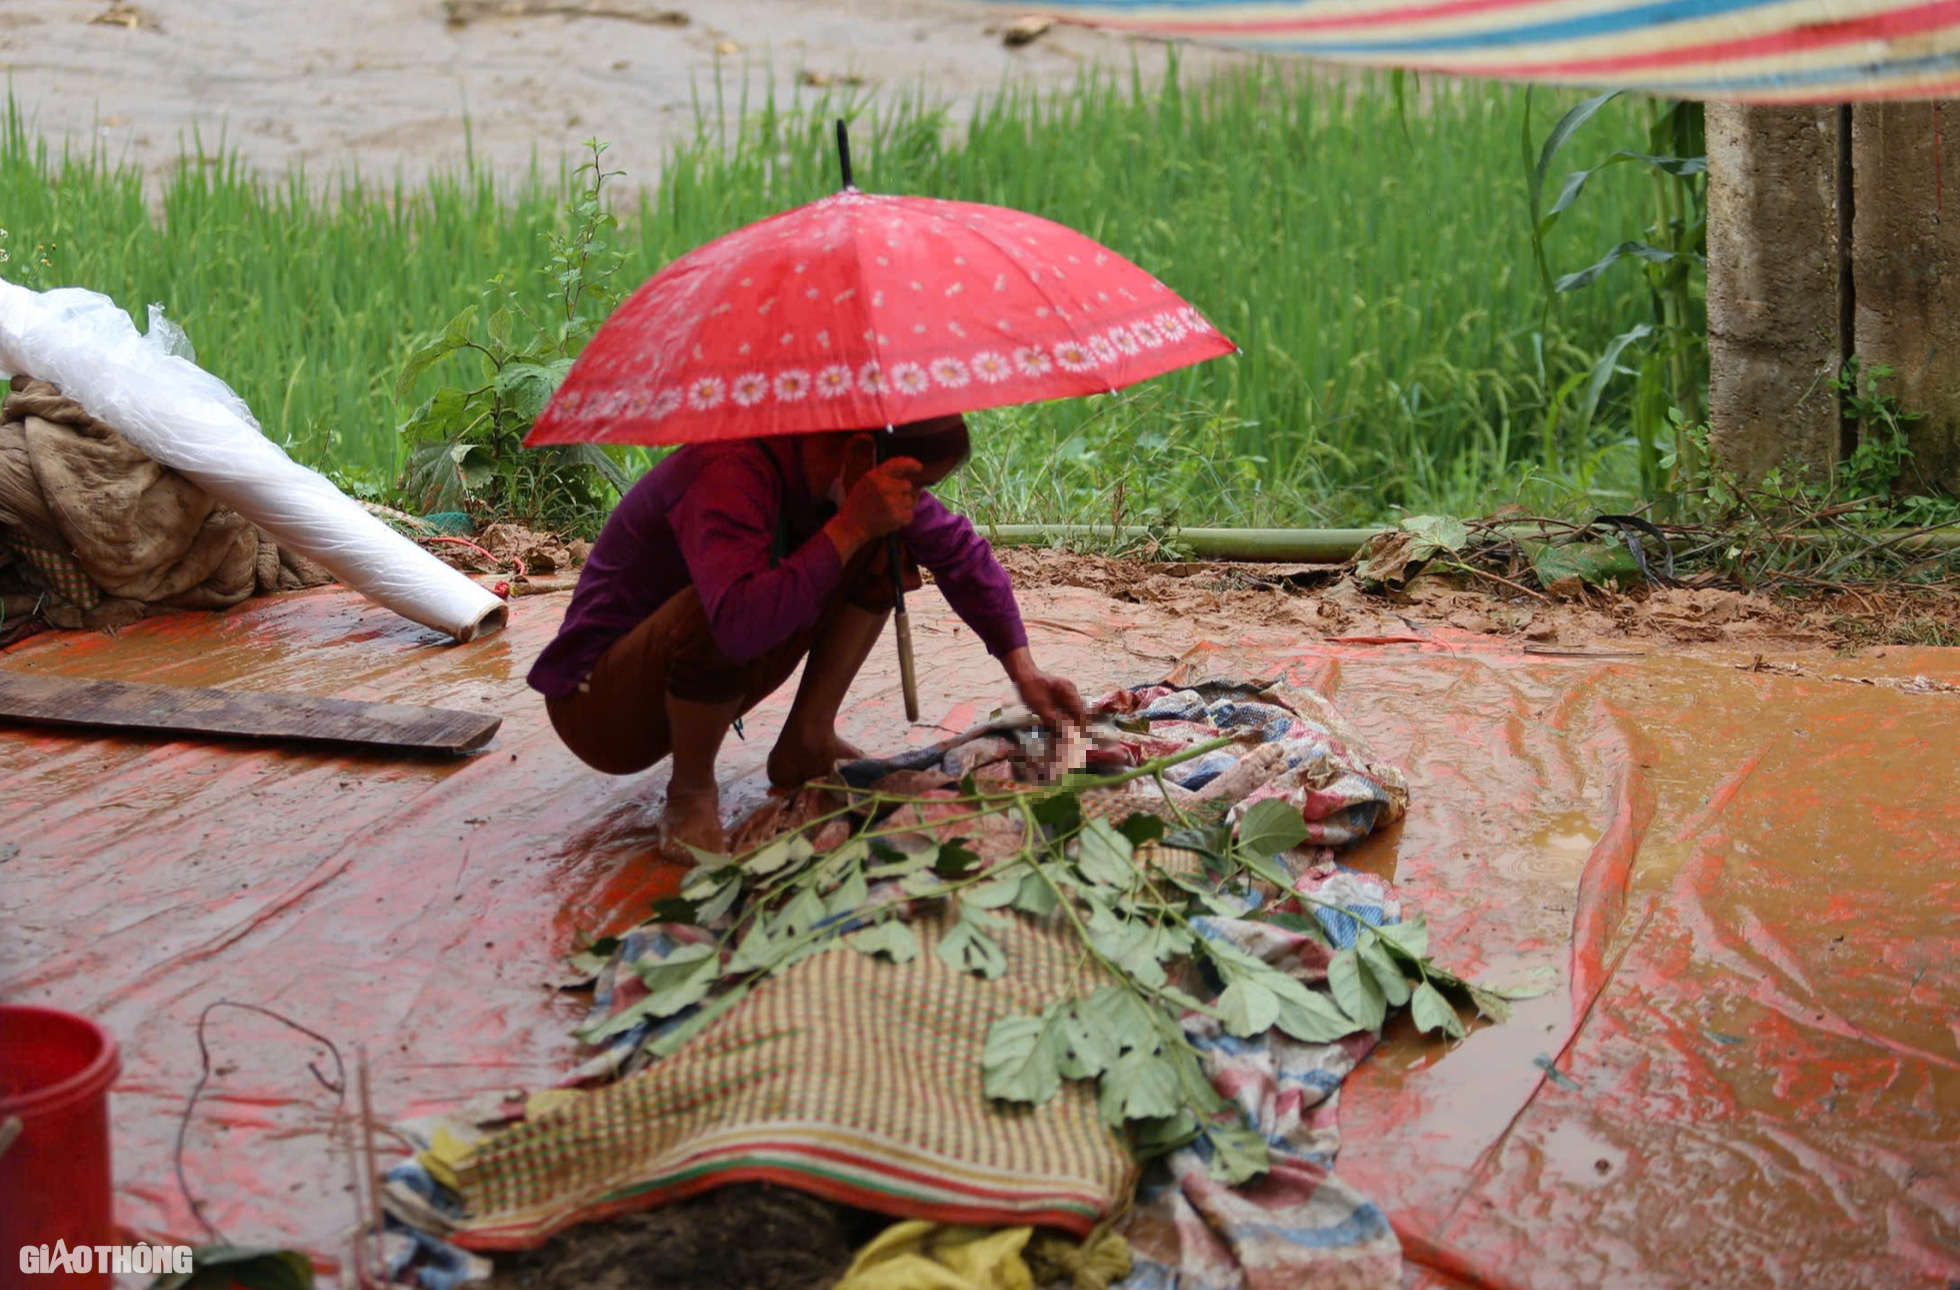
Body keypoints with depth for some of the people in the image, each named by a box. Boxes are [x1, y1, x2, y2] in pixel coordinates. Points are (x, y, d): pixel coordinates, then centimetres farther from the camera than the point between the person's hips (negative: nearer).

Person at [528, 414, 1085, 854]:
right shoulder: (730, 474, -33)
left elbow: (962, 553, 6)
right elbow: (740, 622, -48)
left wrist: (1023, 670, 0)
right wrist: (850, 526, -41)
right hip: (597, 703, -7)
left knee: (883, 552, -3)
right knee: (714, 614, -40)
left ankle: (807, 744, 1)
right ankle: (690, 793, -14)